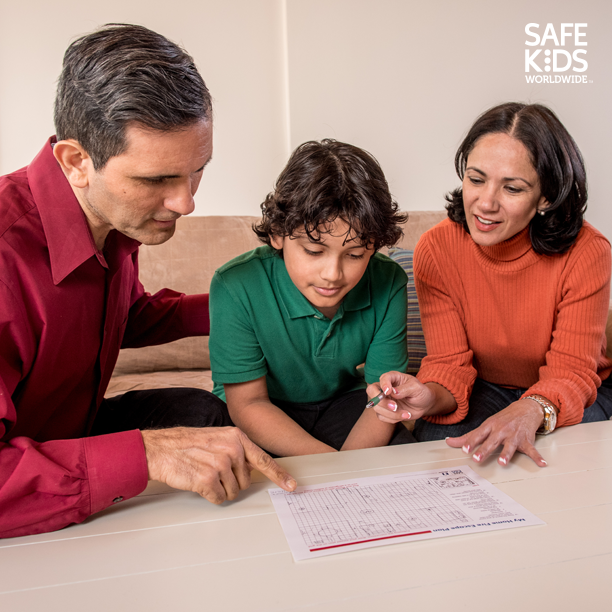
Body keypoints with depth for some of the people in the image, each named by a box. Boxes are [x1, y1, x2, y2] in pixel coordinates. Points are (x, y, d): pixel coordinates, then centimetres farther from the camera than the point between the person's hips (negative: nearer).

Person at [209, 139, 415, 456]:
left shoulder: (389, 285, -19)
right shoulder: (236, 287, -27)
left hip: (342, 402, 4)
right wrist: (329, 461, -30)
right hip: (263, 419, -3)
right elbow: (248, 403, -22)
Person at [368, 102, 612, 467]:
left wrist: (531, 411, -45)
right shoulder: (437, 249, -17)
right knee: (435, 435, -29)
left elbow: (571, 371, -21)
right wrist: (429, 397, -41)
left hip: (580, 393, 0)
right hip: (484, 390, 1)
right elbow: (450, 362, -16)